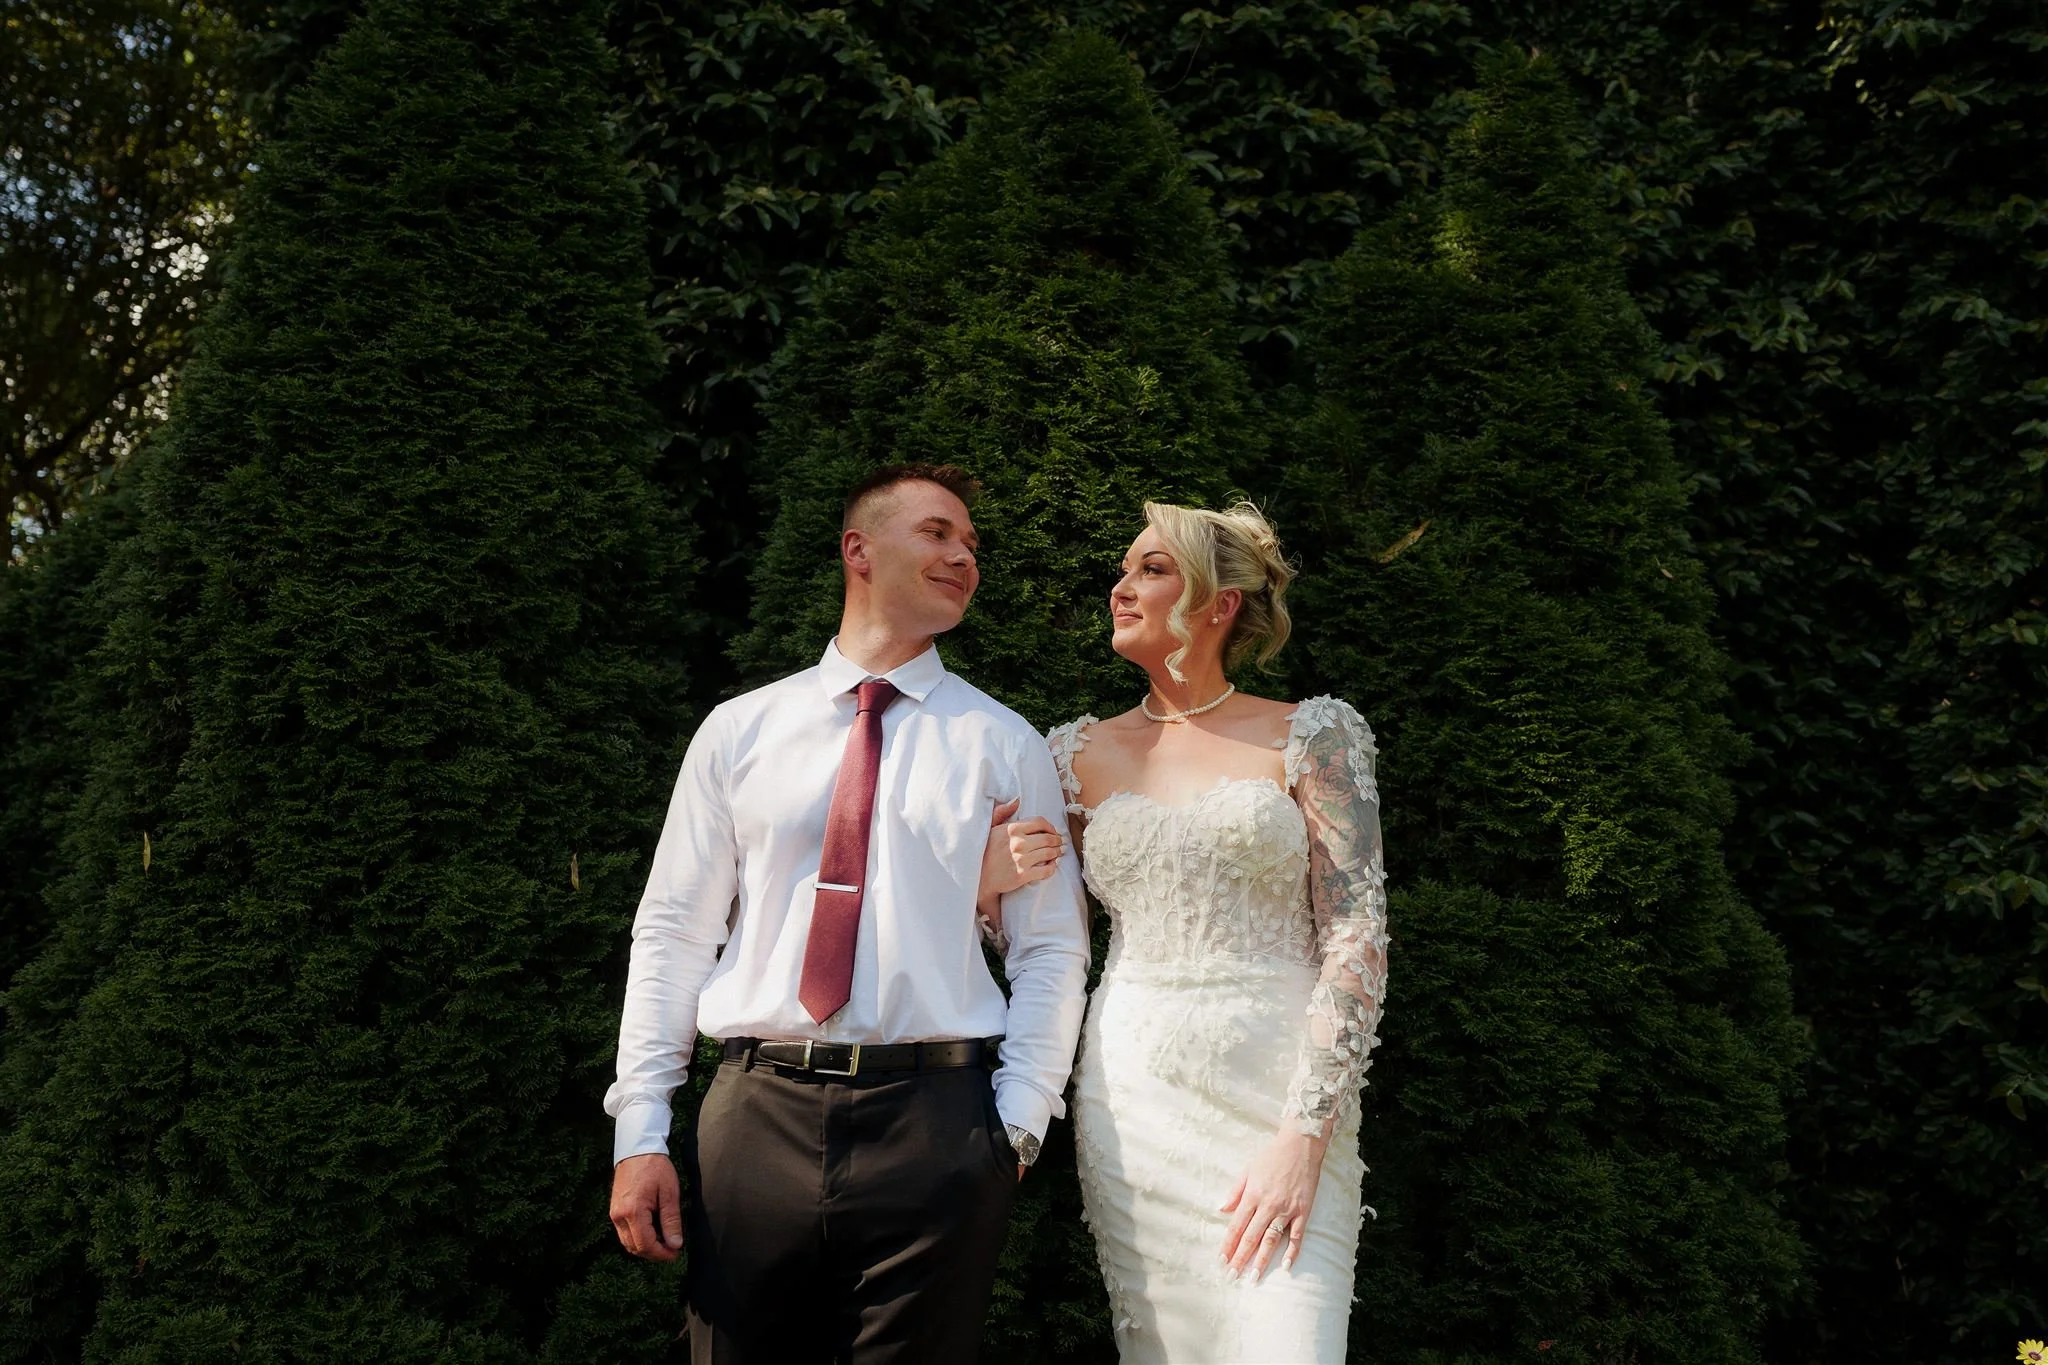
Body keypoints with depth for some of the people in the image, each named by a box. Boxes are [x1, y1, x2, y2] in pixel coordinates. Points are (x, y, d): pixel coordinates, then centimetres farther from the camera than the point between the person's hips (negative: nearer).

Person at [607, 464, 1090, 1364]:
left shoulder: (1004, 744, 6)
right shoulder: (739, 731, 7)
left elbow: (1051, 950, 4)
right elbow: (674, 933, 6)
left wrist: (1016, 1124, -5)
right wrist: (639, 1128, 0)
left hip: (936, 1123, 0)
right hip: (757, 1117, 1)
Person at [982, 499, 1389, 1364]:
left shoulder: (1310, 737, 1)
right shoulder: (1084, 754, 10)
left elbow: (1358, 935, -6)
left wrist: (1306, 1132, -14)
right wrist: (988, 881, -6)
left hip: (1279, 1095, -2)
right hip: (1130, 1099, 3)